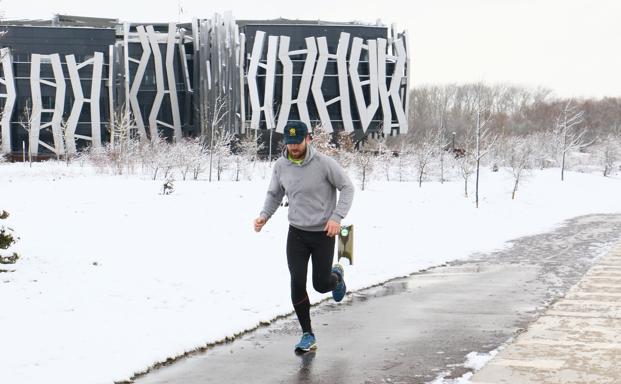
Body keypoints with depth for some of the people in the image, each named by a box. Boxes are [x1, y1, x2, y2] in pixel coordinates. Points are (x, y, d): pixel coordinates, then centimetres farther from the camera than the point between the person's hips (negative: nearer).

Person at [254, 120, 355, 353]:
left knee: (321, 285, 2)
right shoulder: (281, 166, -3)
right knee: (297, 283, -7)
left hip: (323, 233, -3)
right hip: (296, 233, 3)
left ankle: (336, 277, 41)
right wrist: (264, 215, -6)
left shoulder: (324, 163, -15)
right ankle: (308, 336, 5)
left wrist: (337, 217, -19)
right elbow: (274, 194, 12)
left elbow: (347, 187, -8)